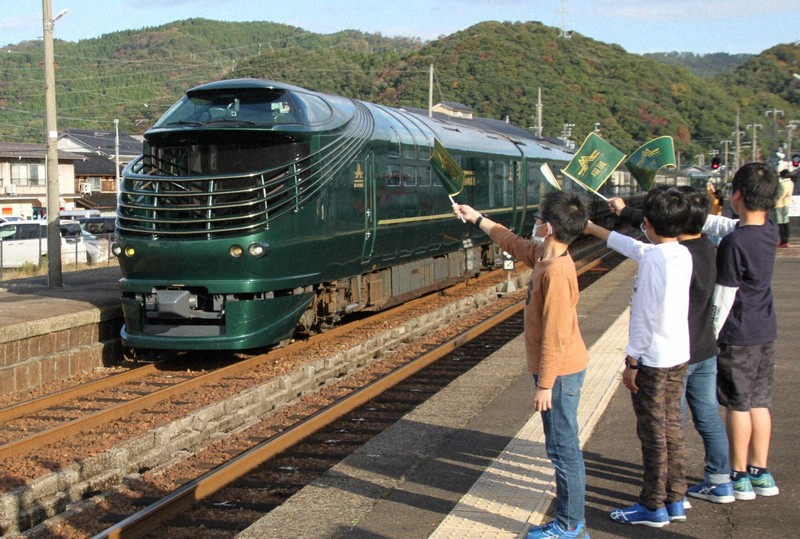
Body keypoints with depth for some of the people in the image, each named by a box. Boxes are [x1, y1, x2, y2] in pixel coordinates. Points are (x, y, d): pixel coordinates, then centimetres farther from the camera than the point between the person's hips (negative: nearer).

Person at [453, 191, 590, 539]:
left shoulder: (556, 272, -24)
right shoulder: (542, 255, 4)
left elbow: (555, 335, -25)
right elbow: (512, 243, 26)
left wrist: (545, 384, -21)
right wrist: (476, 219, 32)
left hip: (559, 372, -10)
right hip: (560, 369, 10)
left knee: (563, 448, -1)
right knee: (563, 445, 18)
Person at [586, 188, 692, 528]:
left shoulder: (653, 259, -20)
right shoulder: (683, 254, 6)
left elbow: (644, 316, -21)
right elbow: (637, 250, 23)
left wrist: (631, 362, -13)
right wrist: (594, 230, 33)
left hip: (653, 359, -8)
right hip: (679, 357, 8)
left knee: (653, 433, 2)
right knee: (672, 428, 15)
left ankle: (653, 507, 11)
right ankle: (675, 501, 24)